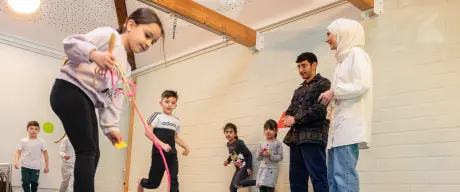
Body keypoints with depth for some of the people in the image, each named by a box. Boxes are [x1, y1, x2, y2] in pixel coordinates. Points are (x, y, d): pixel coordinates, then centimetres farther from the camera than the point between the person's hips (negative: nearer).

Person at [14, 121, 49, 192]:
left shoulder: (41, 142, -3)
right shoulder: (23, 141, -1)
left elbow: (45, 153, 2)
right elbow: (18, 152, 0)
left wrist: (46, 166, 2)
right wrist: (16, 161, -17)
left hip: (36, 167, -1)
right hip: (25, 166, 1)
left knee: (34, 183, 3)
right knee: (25, 183, 1)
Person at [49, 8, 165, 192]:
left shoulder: (125, 67, 20)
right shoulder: (109, 34, -4)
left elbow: (113, 97, 15)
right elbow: (70, 42, -17)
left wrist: (111, 126, 3)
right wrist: (94, 54, -38)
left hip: (87, 102, 10)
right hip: (69, 90, -9)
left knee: (92, 154, 7)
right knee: (87, 151, -16)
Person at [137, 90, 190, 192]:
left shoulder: (177, 121, 11)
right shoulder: (157, 116, -5)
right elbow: (148, 132, -15)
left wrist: (186, 147, 9)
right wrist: (162, 144, -24)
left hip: (172, 154, 5)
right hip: (158, 153, -4)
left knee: (174, 181, -3)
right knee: (154, 183, 6)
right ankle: (141, 183, 41)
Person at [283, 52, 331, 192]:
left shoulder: (323, 83, 3)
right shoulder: (298, 90, 25)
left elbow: (320, 109, -10)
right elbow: (290, 110, 21)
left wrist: (295, 119, -8)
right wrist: (288, 118, -3)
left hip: (313, 137, -7)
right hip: (295, 138, 7)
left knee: (318, 179, -7)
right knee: (296, 180, 8)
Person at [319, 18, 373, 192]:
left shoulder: (356, 53, -2)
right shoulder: (343, 58, 24)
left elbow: (362, 85, -16)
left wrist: (334, 92, -8)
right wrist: (331, 97, 6)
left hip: (350, 123, -10)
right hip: (341, 123, 10)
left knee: (343, 175, -14)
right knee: (334, 176, 8)